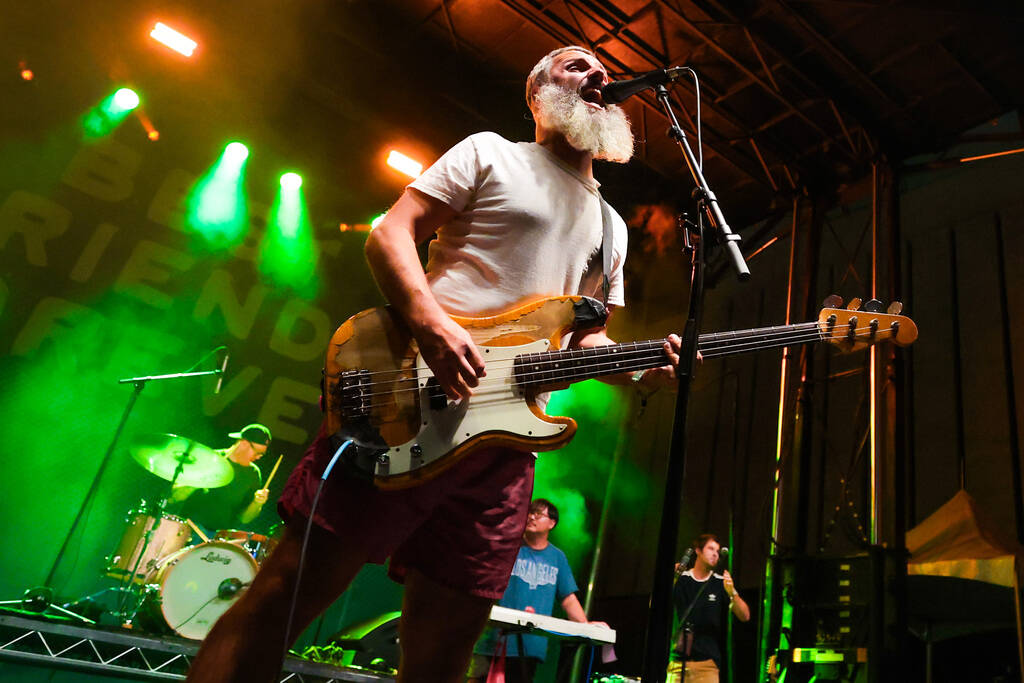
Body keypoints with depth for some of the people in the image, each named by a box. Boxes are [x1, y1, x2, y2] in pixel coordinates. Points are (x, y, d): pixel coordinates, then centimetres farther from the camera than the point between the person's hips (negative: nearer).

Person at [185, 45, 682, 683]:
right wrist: (431, 321, -17)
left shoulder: (611, 227, 26)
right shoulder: (490, 153, 10)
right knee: (289, 592, -7)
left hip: (505, 435, 6)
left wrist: (646, 368, 5)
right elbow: (391, 232, 1)